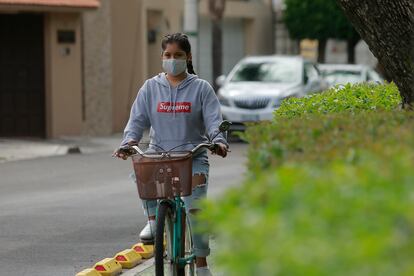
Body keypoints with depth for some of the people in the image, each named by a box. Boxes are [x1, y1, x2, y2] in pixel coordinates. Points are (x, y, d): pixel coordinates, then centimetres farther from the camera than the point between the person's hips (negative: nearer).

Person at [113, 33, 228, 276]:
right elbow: (138, 119, 5)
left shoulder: (201, 88, 5)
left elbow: (214, 120, -4)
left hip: (193, 156, -2)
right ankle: (153, 221, -14)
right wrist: (129, 142, -15)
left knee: (195, 206, -17)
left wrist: (219, 141, -25)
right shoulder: (151, 87, 11)